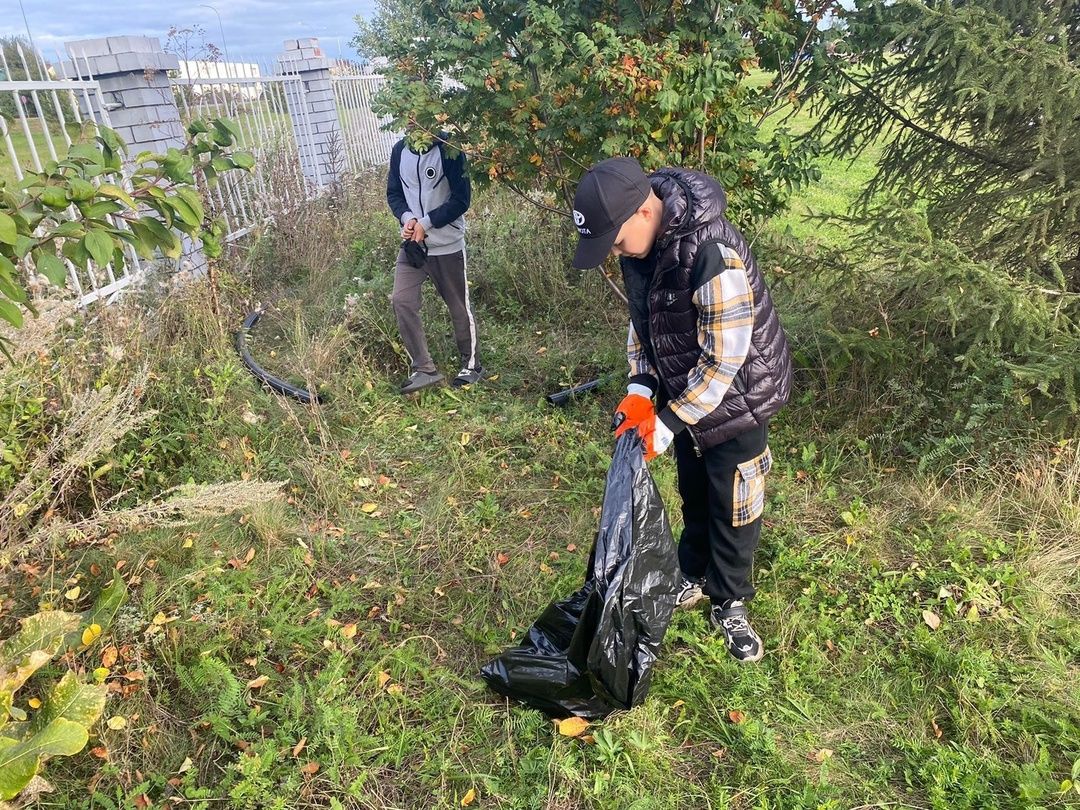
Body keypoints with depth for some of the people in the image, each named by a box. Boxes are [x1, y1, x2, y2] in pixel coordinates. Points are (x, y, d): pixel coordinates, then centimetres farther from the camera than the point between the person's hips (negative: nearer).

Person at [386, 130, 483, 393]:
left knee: (459, 306, 6)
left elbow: (461, 199, -12)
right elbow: (393, 193, 11)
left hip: (447, 244, -4)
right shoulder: (399, 150, 4)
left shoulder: (448, 149, -10)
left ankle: (472, 365, 25)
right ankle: (424, 369, 1)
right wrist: (407, 218, -10)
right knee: (402, 300, -9)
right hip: (413, 243, 4)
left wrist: (425, 223, -17)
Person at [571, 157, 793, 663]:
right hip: (683, 393, 7)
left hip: (735, 398, -6)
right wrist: (640, 388, -8)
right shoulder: (639, 240, -9)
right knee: (694, 496, 21)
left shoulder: (713, 251, -34)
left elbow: (724, 358, -29)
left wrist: (669, 422, -23)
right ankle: (695, 577, 42)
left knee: (733, 507, 8)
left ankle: (729, 605, 30)